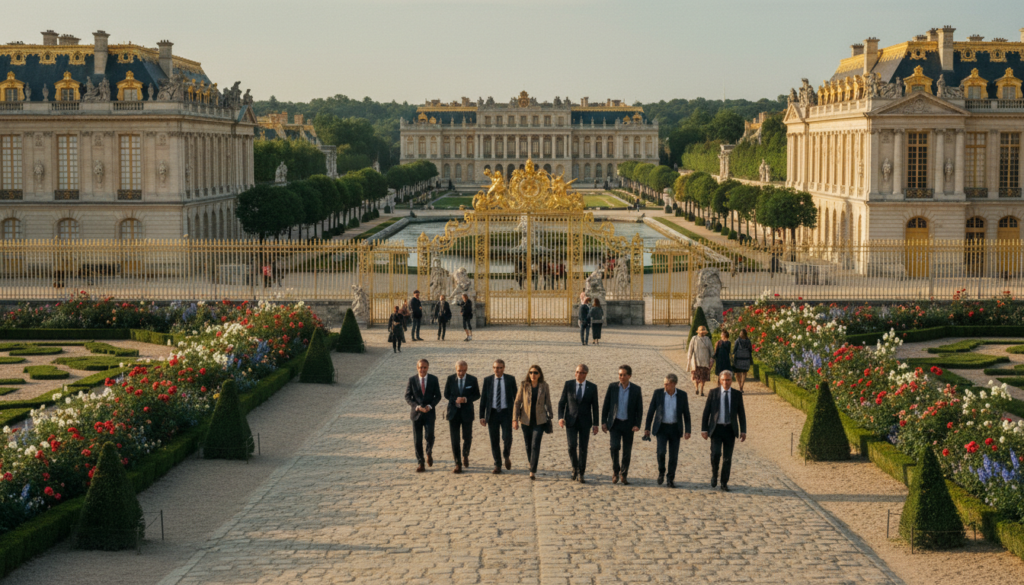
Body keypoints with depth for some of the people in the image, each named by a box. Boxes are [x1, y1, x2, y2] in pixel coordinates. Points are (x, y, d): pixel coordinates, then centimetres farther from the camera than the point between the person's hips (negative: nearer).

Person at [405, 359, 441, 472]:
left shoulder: (433, 379, 1)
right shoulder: (412, 380, 0)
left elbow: (438, 396, 4)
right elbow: (407, 397, 0)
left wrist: (430, 406, -13)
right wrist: (417, 406, -14)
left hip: (429, 413, -1)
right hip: (416, 413, 1)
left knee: (429, 435, -16)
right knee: (417, 440, 2)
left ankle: (429, 453, 14)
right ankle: (420, 463, 13)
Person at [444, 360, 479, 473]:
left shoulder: (472, 380, -2)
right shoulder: (450, 379, 0)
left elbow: (477, 395, 3)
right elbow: (446, 394, 5)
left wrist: (466, 399, -15)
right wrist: (455, 400, -14)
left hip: (467, 412, 0)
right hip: (453, 412, 0)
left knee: (467, 437, 4)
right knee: (454, 439, -3)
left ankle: (465, 455, 35)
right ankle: (458, 464, 2)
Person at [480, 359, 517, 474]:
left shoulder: (510, 379, 3)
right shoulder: (487, 380, 5)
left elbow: (515, 396, 6)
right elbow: (483, 398, 5)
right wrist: (482, 416, -1)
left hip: (506, 413, -1)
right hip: (492, 413, 1)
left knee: (507, 437, -12)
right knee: (494, 440, 1)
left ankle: (507, 456, 19)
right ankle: (497, 466, 10)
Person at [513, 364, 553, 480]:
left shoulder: (544, 386, -1)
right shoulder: (524, 386, -2)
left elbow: (548, 403, 7)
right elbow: (517, 402, -1)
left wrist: (550, 418, 9)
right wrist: (515, 419, -6)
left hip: (539, 421, -1)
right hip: (526, 421, 1)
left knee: (535, 445, -12)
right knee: (528, 445, 11)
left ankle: (533, 471, -12)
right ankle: (531, 464, 35)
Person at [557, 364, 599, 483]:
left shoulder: (592, 387, 0)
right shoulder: (568, 385, 1)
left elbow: (595, 407, 4)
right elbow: (561, 402, 4)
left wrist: (595, 424, 0)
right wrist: (560, 417, -10)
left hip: (585, 422, 0)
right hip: (571, 421, 0)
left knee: (583, 448, 1)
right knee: (572, 445, -14)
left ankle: (580, 474, 9)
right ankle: (575, 468, 10)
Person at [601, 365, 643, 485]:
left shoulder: (636, 389, 0)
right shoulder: (612, 387, 1)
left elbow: (639, 409, 2)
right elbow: (606, 405, 4)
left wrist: (637, 424, -8)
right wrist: (604, 422, -1)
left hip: (628, 424, 1)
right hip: (615, 423, -1)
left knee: (627, 451, 5)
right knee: (615, 446, -16)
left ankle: (624, 474, 19)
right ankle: (615, 471, 3)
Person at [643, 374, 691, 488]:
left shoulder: (682, 395, -1)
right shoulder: (658, 393, -3)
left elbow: (686, 414, 4)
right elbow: (651, 411, 3)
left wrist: (687, 431, -1)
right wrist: (647, 428, 2)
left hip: (675, 429, 1)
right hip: (662, 428, -1)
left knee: (673, 456, 2)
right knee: (661, 451, -16)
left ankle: (670, 479, 15)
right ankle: (661, 473, 9)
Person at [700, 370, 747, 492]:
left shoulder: (737, 395, 4)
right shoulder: (713, 393, 1)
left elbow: (741, 414, 7)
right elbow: (706, 412, 2)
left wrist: (743, 431, 1)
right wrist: (704, 429, -4)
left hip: (730, 429, 1)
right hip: (716, 428, -1)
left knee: (727, 458, 2)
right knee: (715, 453, -18)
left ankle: (724, 483, 13)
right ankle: (714, 475, 8)